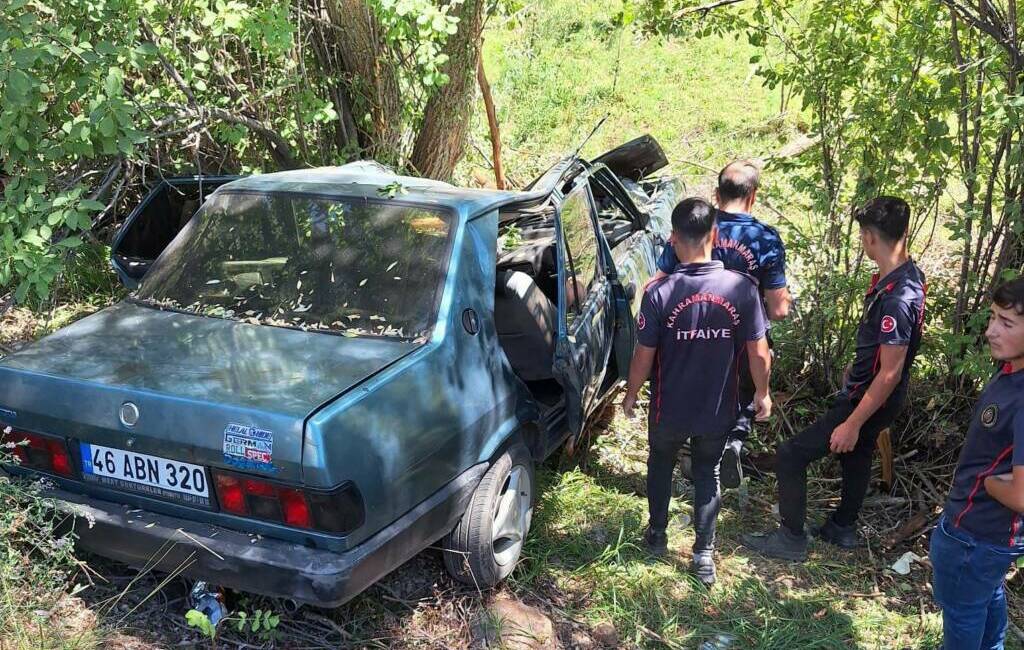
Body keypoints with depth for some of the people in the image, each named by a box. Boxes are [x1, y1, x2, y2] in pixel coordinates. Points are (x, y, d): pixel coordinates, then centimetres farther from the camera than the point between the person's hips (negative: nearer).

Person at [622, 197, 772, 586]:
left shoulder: (659, 293, -21)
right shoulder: (742, 289, -16)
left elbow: (644, 357, -13)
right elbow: (759, 353, -10)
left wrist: (630, 396, 4)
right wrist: (762, 394, 8)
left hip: (669, 410, -1)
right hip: (718, 410, 1)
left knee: (660, 466, 26)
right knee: (707, 474, 23)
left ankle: (657, 535, 42)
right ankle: (704, 554, 27)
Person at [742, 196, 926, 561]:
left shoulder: (897, 297, -32)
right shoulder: (904, 274, -2)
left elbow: (890, 373, -29)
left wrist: (852, 423, -23)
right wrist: (855, 371, 27)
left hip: (869, 400, -10)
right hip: (865, 391, 10)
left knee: (791, 455, -5)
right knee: (857, 455, 26)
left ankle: (791, 539, 9)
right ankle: (842, 528, 46)